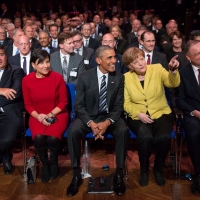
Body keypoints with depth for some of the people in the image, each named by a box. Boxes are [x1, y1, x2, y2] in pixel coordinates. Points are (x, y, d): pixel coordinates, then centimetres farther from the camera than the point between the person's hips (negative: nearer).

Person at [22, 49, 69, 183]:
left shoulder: (57, 77, -9)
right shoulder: (27, 80, -6)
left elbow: (63, 102, -3)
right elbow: (28, 105, 2)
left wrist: (50, 114, -14)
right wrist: (38, 116, -14)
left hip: (57, 114, -1)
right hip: (37, 116, 1)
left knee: (53, 138, -29)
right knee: (38, 138, -29)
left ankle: (54, 162, 6)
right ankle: (44, 164, 3)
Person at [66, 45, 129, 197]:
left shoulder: (119, 78, -5)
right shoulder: (85, 77, -9)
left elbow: (118, 106, -5)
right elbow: (79, 105, -8)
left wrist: (107, 122, -24)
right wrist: (91, 123, -26)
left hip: (110, 117, 1)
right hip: (89, 116, 0)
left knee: (124, 131, -30)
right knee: (73, 131, -29)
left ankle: (119, 174, -13)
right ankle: (77, 174, -13)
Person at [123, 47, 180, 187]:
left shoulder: (157, 69, 0)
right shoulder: (126, 78, 1)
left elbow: (173, 83, -14)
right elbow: (126, 103, 2)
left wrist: (173, 70, -34)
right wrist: (139, 114, -14)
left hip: (161, 113, 1)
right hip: (138, 117, 0)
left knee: (163, 138, -29)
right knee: (146, 137, -32)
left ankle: (158, 169, 1)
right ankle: (144, 169, -2)